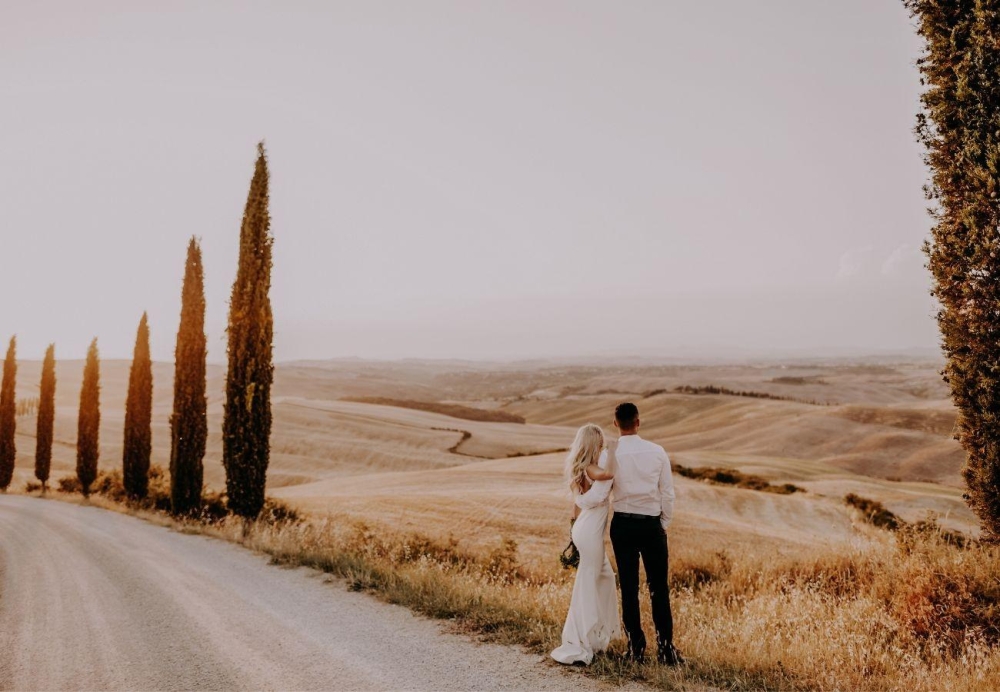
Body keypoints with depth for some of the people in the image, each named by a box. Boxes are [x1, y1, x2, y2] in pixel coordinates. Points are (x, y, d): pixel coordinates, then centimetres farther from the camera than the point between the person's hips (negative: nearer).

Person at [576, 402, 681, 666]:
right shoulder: (657, 452, -4)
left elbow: (597, 496, -14)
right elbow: (668, 494, 1)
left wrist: (577, 500, 7)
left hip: (622, 526, 0)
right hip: (652, 525, 0)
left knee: (629, 587, 9)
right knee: (659, 588, 7)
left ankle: (636, 647, 17)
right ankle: (665, 647, 8)